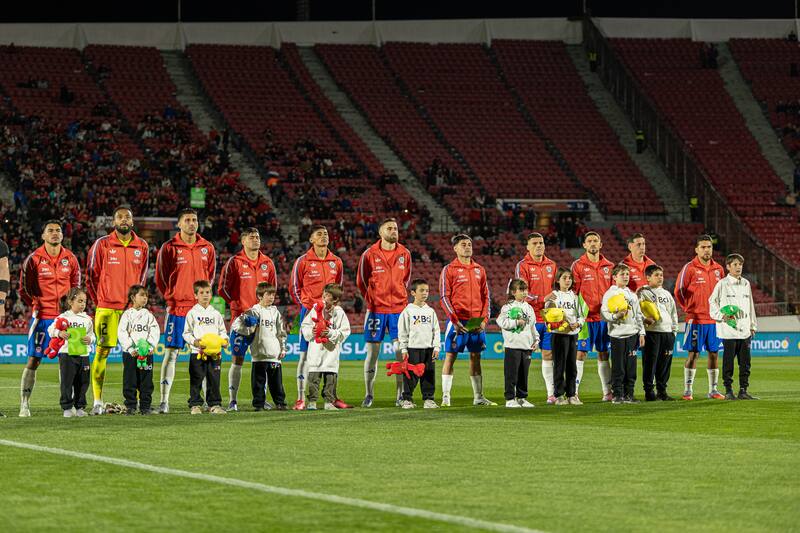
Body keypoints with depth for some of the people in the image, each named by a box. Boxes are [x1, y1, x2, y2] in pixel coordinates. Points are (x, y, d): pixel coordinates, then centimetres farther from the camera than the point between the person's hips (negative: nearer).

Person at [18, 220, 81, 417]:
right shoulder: (34, 259, -2)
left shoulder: (70, 259, 6)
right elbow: (24, 289, 4)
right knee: (33, 360, -4)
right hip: (41, 317, -3)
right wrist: (35, 305, -2)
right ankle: (24, 404, -1)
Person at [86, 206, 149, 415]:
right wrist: (100, 301, 9)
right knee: (102, 352, -4)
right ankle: (98, 401, 0)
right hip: (107, 308, -3)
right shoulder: (102, 245, -2)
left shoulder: (142, 247, 8)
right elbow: (91, 275, 6)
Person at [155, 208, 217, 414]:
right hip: (177, 308, -3)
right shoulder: (169, 248, -2)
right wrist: (171, 299, 4)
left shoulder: (207, 248, 7)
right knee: (171, 353, -5)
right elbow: (160, 278, 5)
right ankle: (164, 401, -6)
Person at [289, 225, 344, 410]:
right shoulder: (303, 261, -3)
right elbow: (294, 287, 5)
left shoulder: (336, 262, 7)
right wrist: (304, 306, 3)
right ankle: (301, 398, -4)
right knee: (305, 354, -5)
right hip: (309, 312, -4)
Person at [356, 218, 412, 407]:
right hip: (376, 309, -2)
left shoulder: (404, 254, 4)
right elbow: (361, 281, 8)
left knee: (401, 352, -3)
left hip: (399, 308, 2)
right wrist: (371, 300, 9)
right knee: (372, 352, 0)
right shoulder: (369, 254, -3)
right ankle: (368, 395, 7)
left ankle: (400, 395, 3)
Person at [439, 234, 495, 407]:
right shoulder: (449, 270, -1)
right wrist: (454, 320, -14)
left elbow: (486, 297, 13)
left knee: (475, 357, 9)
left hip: (477, 322, 4)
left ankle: (478, 397, 14)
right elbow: (444, 297, -6)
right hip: (458, 321, -4)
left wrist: (484, 320, 1)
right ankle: (445, 397, -2)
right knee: (450, 356, -4)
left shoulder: (479, 270, 13)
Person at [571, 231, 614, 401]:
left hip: (604, 317, 4)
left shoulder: (609, 266, 10)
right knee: (581, 353, -4)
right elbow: (573, 292, -3)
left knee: (603, 354, 9)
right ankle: (574, 392, -3)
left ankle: (607, 392, 13)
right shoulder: (578, 266, -1)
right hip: (585, 317, -4)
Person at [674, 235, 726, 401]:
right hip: (696, 319, -5)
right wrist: (688, 308, 0)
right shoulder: (689, 268, -6)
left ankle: (713, 390, 13)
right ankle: (688, 390, 1)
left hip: (714, 319, 5)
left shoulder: (718, 269, 9)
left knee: (713, 354, 6)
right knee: (693, 354, -4)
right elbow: (679, 291, -2)